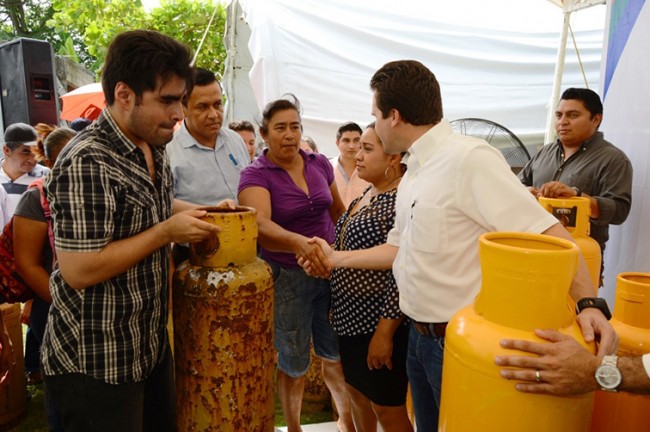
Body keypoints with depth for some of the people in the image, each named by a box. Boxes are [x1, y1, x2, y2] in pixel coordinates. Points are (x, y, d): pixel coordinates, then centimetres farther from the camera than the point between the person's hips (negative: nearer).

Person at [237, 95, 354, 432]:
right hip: (287, 276, -3)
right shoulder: (255, 175, -11)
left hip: (330, 269, 4)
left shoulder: (319, 163, 3)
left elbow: (337, 210, 17)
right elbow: (260, 226, -30)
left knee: (335, 352, 16)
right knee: (293, 363, 12)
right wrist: (298, 242, -47)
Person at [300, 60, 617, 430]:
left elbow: (546, 232, -24)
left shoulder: (469, 158, -21)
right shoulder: (413, 173, 8)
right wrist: (336, 258, 13)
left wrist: (588, 303, -34)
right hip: (420, 336, 8)